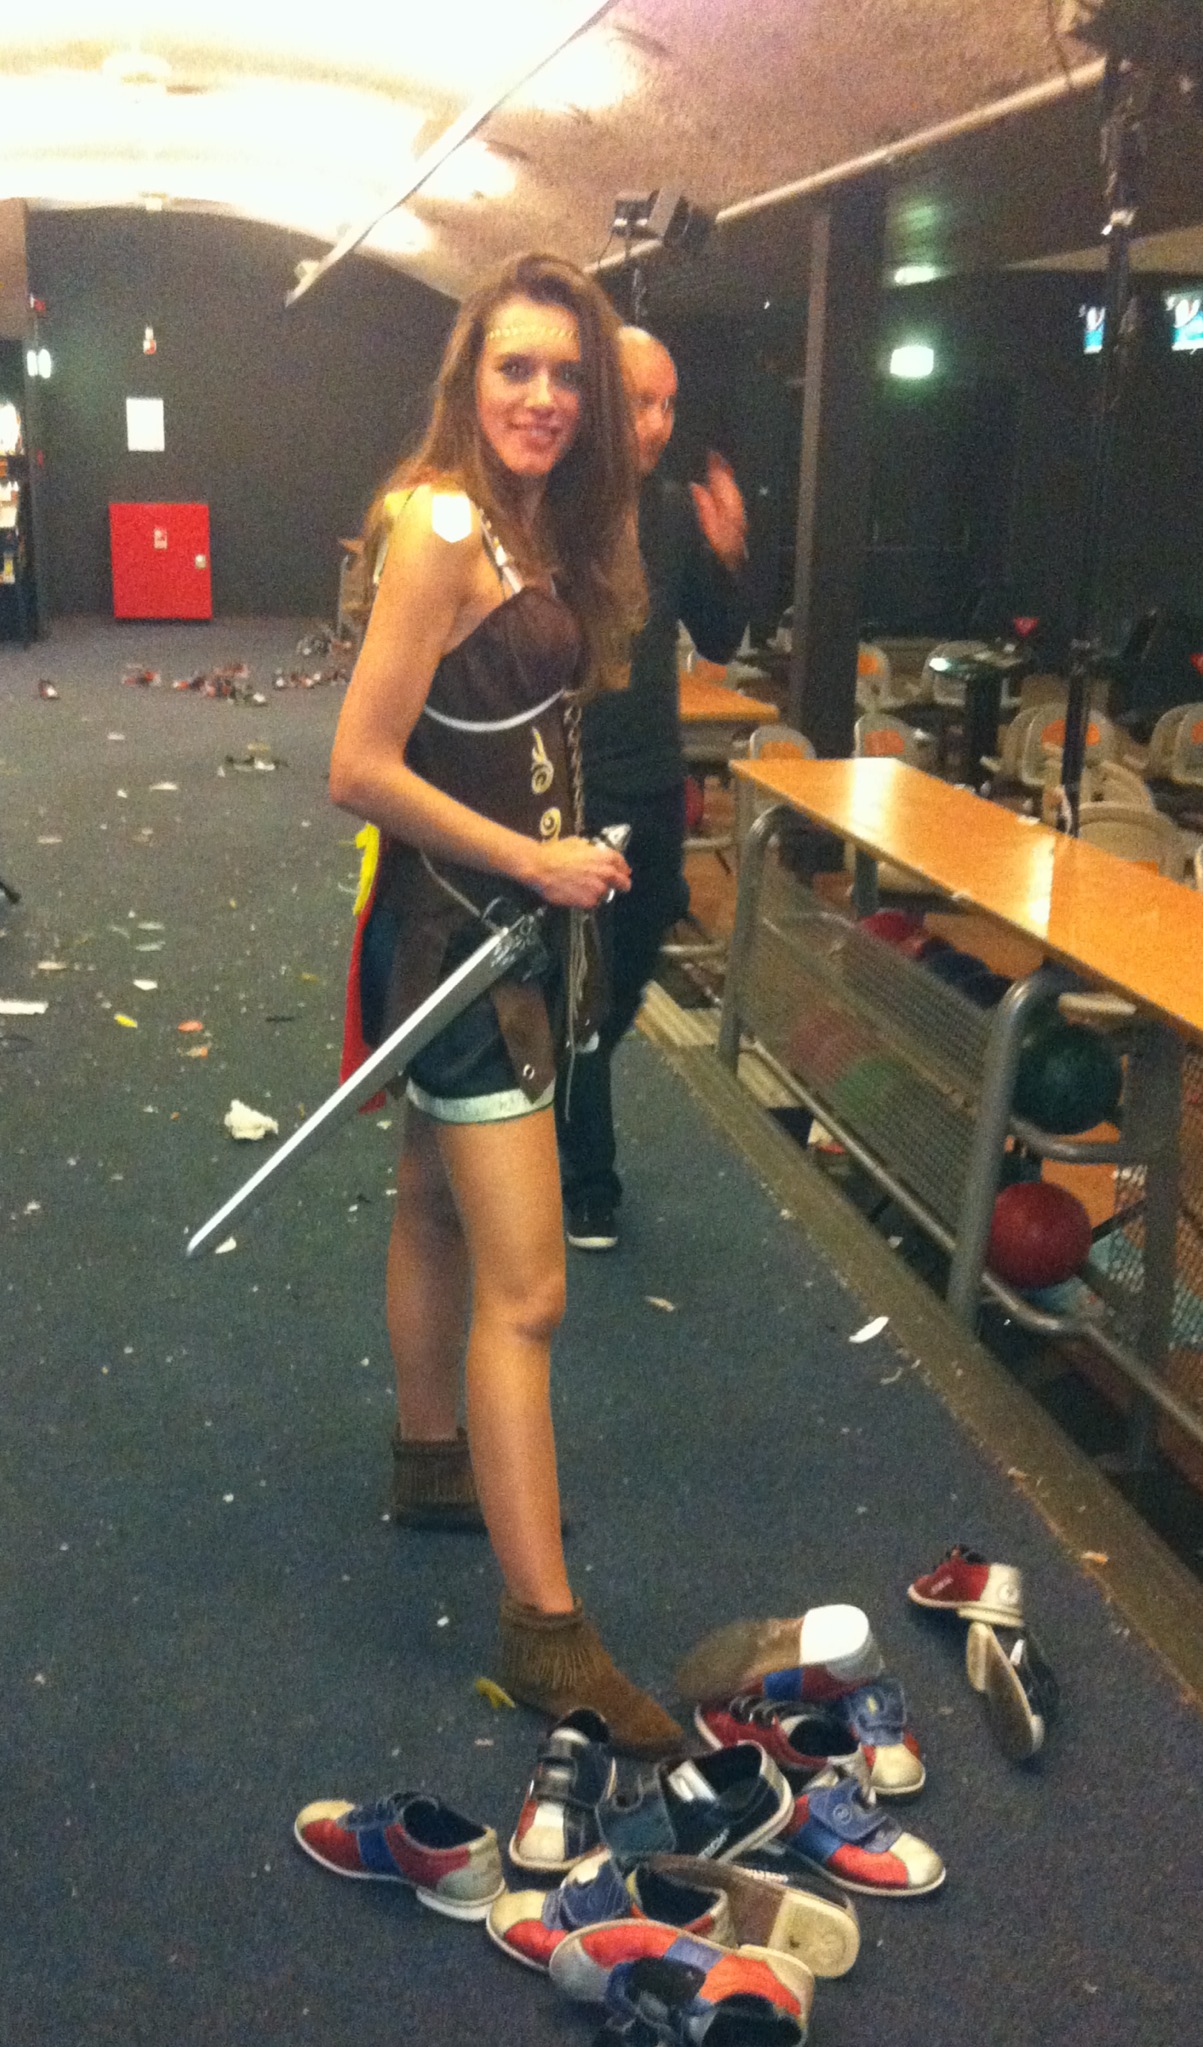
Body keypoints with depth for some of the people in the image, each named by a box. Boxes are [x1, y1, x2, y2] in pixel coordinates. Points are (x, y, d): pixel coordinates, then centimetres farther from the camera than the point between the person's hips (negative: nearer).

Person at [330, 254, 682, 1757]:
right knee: (524, 1287, -7)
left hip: (515, 916, 9)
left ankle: (432, 1460, 42)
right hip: (456, 922, -9)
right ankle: (544, 1629, 2)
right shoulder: (440, 527, -20)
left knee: (437, 1206, 23)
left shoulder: (540, 527, 8)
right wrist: (537, 859, -18)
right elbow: (359, 771, -22)